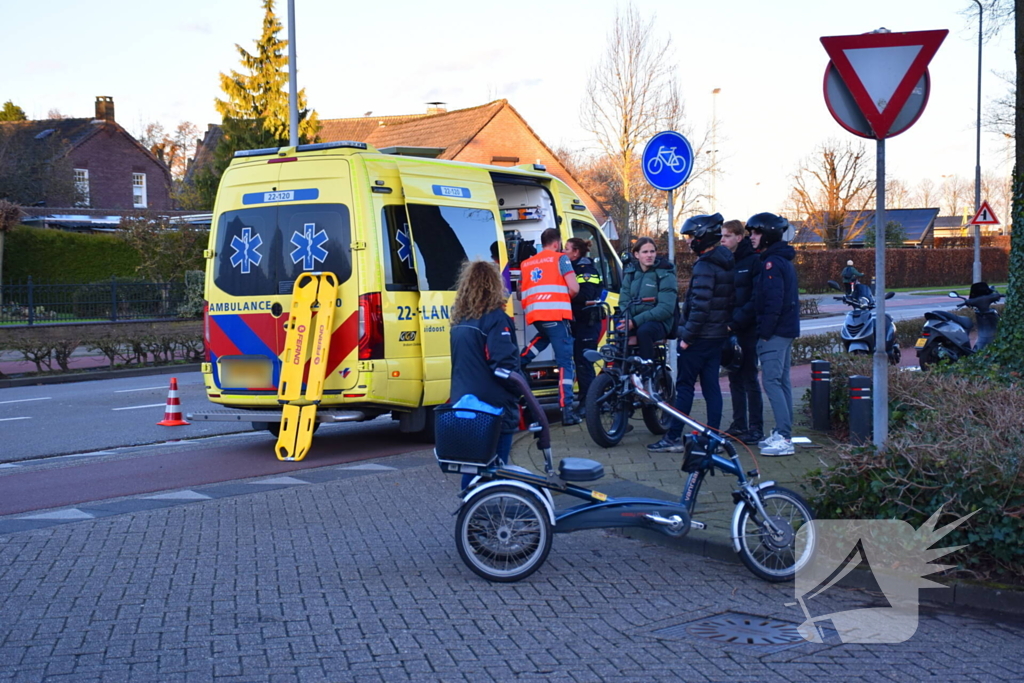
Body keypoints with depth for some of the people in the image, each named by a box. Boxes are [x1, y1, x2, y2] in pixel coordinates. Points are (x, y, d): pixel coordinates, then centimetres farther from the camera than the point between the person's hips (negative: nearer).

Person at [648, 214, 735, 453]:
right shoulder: (727, 264, 12)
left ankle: (674, 438, -1)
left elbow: (700, 306, -23)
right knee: (711, 386, 10)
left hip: (700, 335, -9)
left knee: (685, 386, -4)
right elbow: (730, 301, 16)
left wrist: (686, 336, -19)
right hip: (719, 335, 9)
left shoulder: (705, 267, -17)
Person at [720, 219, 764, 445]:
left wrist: (736, 322, -19)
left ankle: (756, 427, 2)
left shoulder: (753, 261, -8)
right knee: (735, 377, 10)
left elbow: (757, 299, -15)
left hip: (747, 330, -6)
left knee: (749, 378, -3)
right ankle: (739, 424, 17)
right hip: (728, 329, 6)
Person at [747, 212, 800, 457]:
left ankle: (784, 438, -15)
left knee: (771, 381, -11)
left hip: (775, 333, -10)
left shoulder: (772, 263, -15)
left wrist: (765, 333, -18)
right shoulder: (783, 260, 17)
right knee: (781, 381, 12)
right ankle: (782, 433, 17)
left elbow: (773, 302, -21)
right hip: (786, 329, 10)